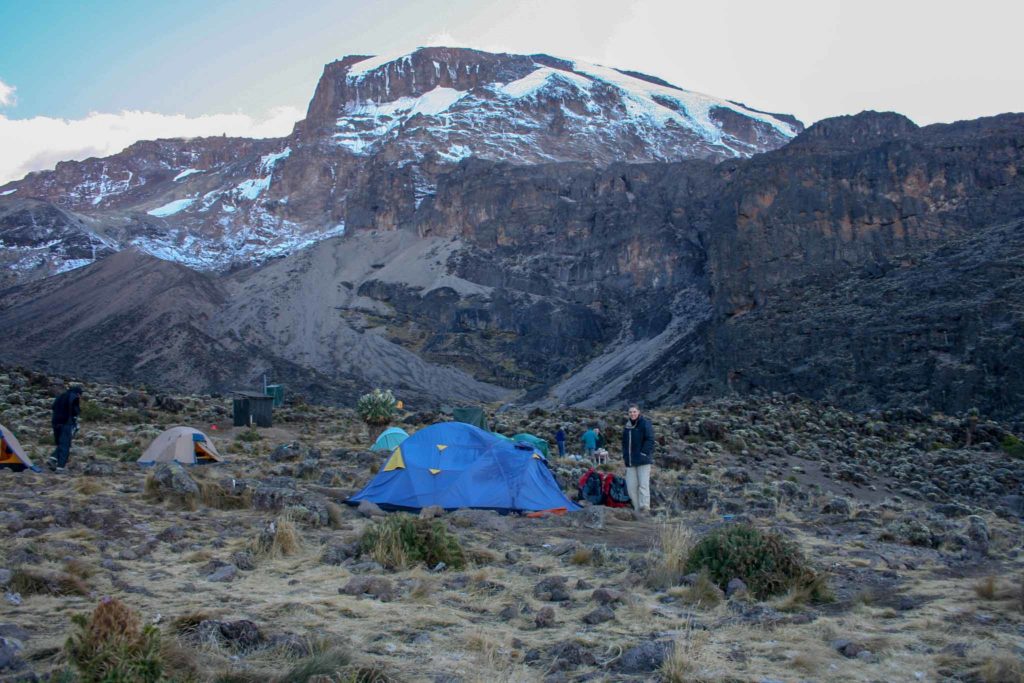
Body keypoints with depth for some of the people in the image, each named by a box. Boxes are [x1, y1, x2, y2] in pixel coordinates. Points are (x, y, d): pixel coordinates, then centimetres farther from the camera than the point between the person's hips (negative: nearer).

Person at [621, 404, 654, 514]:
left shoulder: (645, 423, -4)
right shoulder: (627, 425, 15)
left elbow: (650, 440, -10)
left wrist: (644, 453, -16)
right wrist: (625, 455, 12)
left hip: (643, 460, -6)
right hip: (630, 461, 6)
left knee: (643, 483, -11)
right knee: (631, 485, 2)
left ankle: (645, 506, -14)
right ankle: (637, 508, 9)